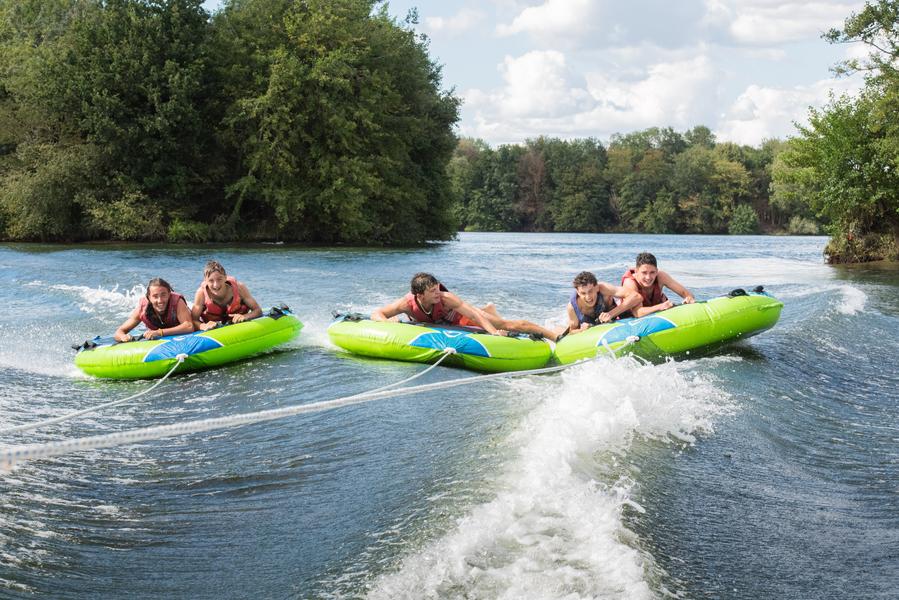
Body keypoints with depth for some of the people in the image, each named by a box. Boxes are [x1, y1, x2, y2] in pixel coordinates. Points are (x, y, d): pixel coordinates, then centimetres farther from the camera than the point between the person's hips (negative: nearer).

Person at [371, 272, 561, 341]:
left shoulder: (446, 298, -37)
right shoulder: (407, 303, -32)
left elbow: (473, 314, -41)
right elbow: (376, 313, -26)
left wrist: (493, 331, -55)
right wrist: (387, 322, -48)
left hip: (461, 318, -3)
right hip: (442, 325, 3)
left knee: (507, 325, -11)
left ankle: (555, 336, -6)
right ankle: (489, 310, 54)